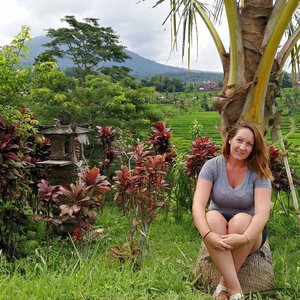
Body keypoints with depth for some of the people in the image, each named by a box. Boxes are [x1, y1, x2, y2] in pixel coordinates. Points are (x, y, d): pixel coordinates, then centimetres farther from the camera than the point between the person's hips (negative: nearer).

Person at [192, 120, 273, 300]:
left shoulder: (258, 172, -12)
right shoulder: (212, 166, -10)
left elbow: (263, 212, -24)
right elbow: (198, 204, -21)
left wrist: (245, 238, -42)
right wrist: (207, 234, -39)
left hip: (249, 231, -1)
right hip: (218, 230, 1)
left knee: (241, 219, -34)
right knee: (212, 217, -33)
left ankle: (224, 285, -20)